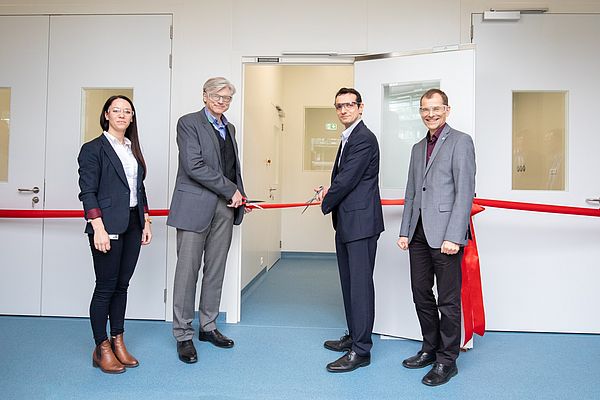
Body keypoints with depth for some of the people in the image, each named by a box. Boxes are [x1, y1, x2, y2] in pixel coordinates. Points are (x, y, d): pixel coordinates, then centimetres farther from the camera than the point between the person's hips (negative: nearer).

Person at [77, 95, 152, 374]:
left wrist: (146, 222, 13)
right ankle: (101, 349, 15)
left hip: (132, 226, 6)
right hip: (108, 227, -6)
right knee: (105, 287, 1)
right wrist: (98, 228, -17)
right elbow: (88, 192, -10)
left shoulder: (133, 149, 15)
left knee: (122, 285, 12)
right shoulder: (93, 149, -4)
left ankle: (118, 342, 23)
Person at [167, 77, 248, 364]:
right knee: (188, 270, -1)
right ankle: (183, 335, 10)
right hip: (195, 206, -7)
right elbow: (194, 166, -15)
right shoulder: (188, 123, -4)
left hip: (225, 207, 7)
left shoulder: (229, 128, 19)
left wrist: (240, 197, 5)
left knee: (215, 271, 11)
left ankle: (208, 327, 24)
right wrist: (230, 190, -12)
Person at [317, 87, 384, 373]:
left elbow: (349, 178, -18)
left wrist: (326, 202, -4)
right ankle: (353, 336, 30)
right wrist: (329, 192, 3)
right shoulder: (349, 138, 19)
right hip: (346, 221, 11)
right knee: (349, 282, 17)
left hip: (360, 221, -11)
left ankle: (361, 350, 2)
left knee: (360, 283, -6)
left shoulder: (364, 138, -13)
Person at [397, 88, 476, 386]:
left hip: (445, 235, -7)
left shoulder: (460, 141, -3)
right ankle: (430, 349, 30)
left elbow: (465, 192, -11)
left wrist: (453, 237, -17)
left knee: (448, 301, 2)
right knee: (421, 294, 14)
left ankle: (447, 360, 16)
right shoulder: (418, 147, 19)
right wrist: (405, 231, 11)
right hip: (419, 235, 7)